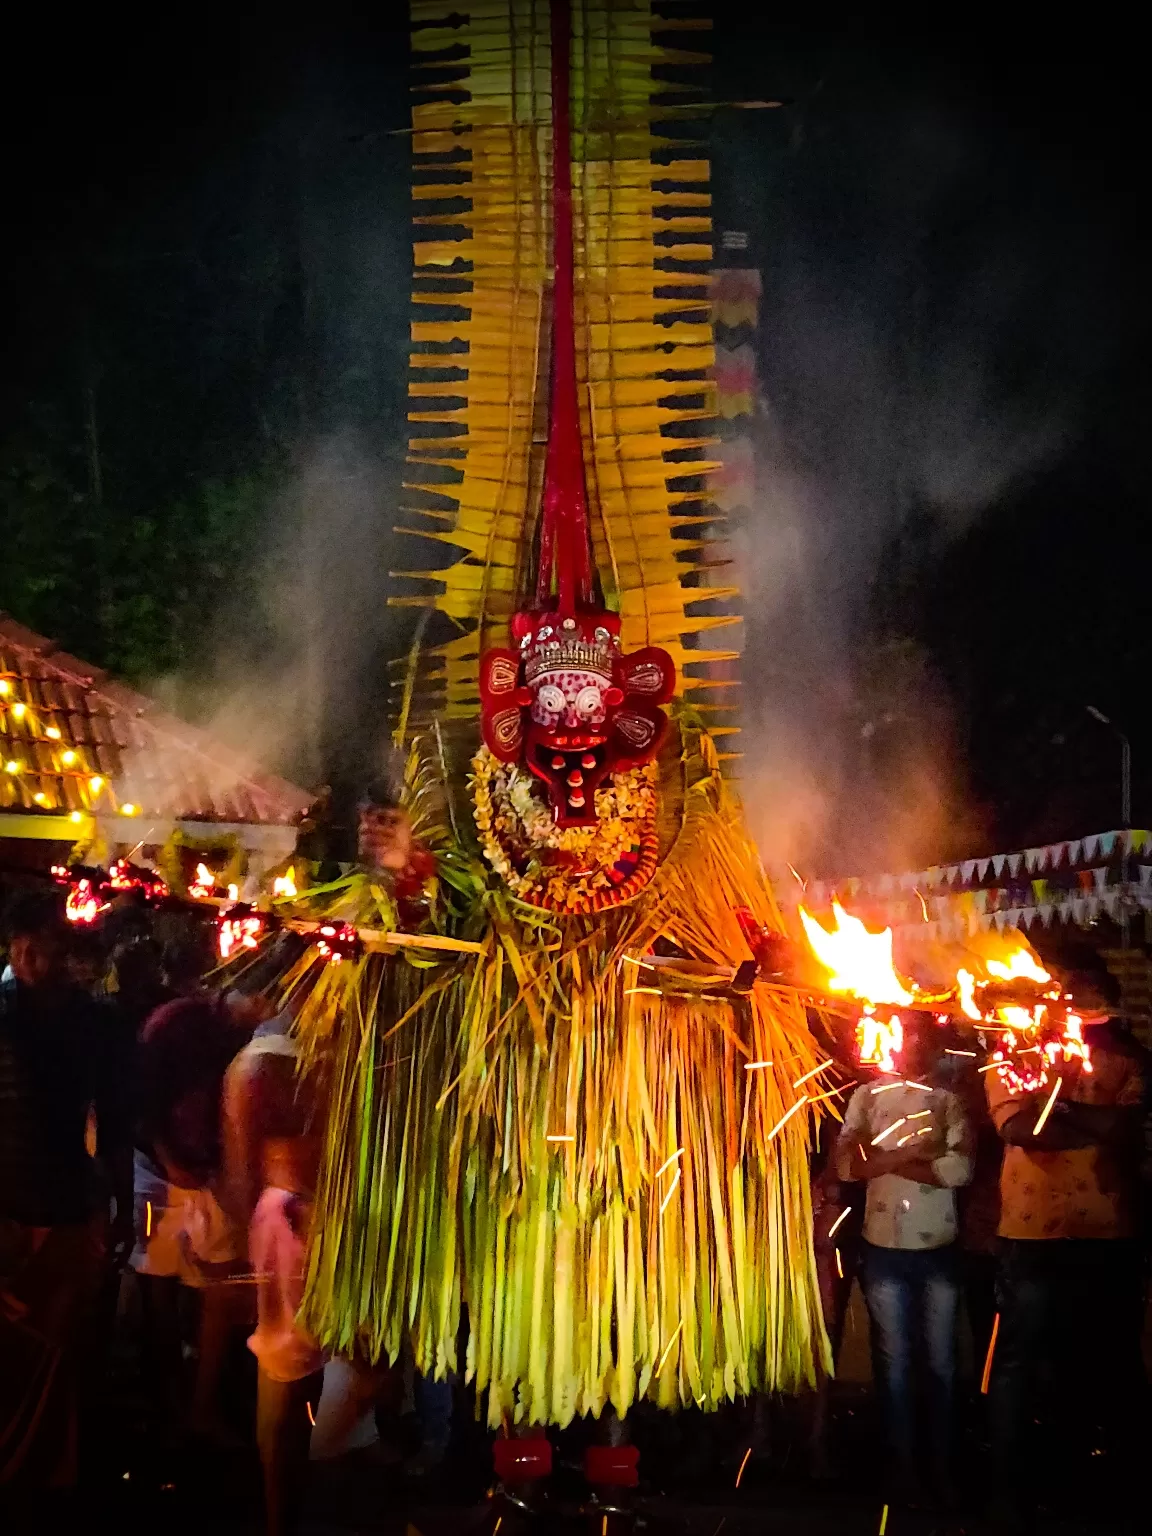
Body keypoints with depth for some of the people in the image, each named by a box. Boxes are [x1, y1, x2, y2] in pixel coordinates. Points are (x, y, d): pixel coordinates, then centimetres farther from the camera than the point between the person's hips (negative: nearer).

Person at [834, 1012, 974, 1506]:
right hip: (884, 1249, -1)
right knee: (895, 1364, 7)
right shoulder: (868, 1096, 2)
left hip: (939, 1249, 1)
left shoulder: (949, 1101, 3)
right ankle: (904, 1470, 16)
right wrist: (918, 1149, -13)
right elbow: (846, 1164, -9)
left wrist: (886, 1160, -11)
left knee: (942, 1364, 7)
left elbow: (960, 1170, -11)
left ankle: (943, 1469, 17)